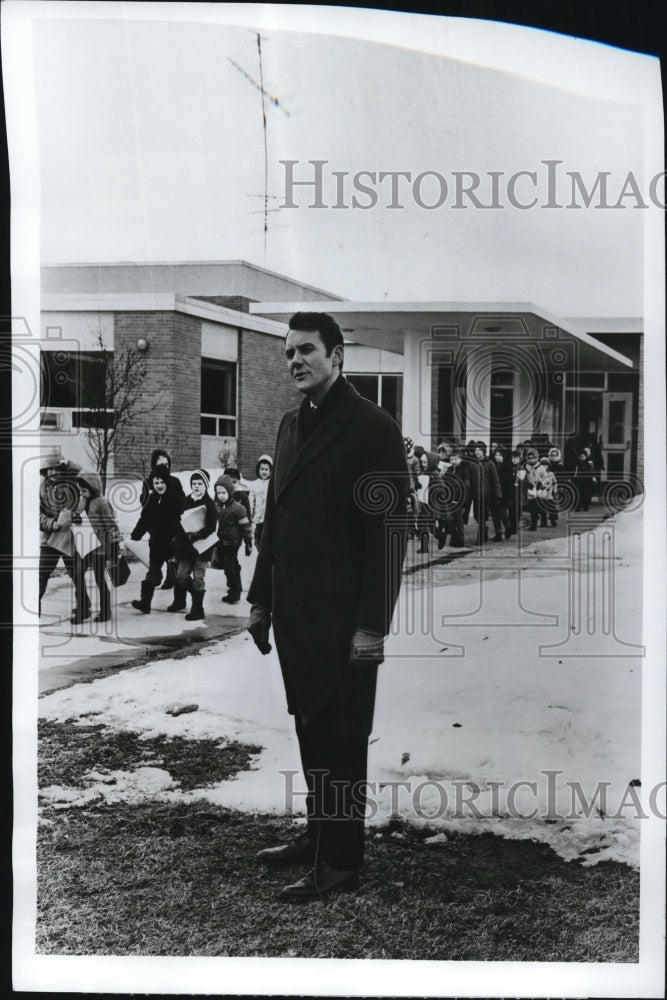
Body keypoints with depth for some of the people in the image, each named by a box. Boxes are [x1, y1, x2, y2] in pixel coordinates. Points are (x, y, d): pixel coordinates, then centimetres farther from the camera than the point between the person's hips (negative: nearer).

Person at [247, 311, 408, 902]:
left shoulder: (371, 428, -11)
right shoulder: (292, 426, 15)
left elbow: (390, 531, -16)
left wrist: (372, 625, -19)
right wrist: (261, 598, 17)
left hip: (342, 618, -8)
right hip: (294, 611, 8)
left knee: (340, 737, -1)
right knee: (311, 730, 16)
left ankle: (340, 863, 10)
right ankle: (318, 836, 29)